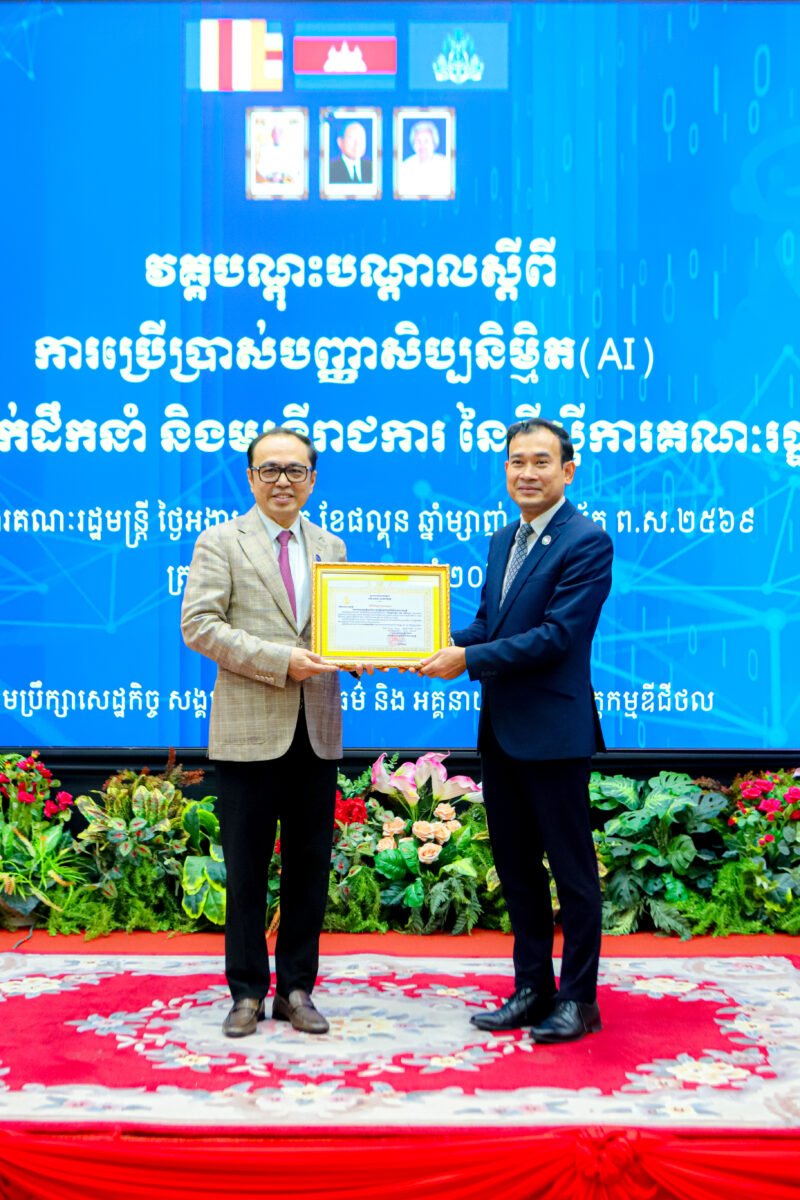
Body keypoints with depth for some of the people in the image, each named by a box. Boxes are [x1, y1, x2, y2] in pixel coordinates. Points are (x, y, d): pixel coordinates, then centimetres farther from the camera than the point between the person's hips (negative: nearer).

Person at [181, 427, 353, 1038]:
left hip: (316, 731, 4)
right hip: (248, 730, -4)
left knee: (310, 866, 9)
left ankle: (297, 989, 22)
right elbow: (198, 625, -9)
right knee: (247, 870, 5)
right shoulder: (219, 543, 1)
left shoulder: (332, 548, 14)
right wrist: (278, 661, -18)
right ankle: (247, 993, 18)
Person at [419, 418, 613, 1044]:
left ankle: (578, 999, 16)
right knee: (515, 865, 15)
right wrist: (438, 647, -4)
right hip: (500, 730, 9)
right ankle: (532, 988, 28)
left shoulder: (587, 542, -12)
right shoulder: (503, 541, 15)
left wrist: (469, 660, -20)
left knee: (572, 869, 4)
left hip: (554, 730, -8)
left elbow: (557, 635, -19)